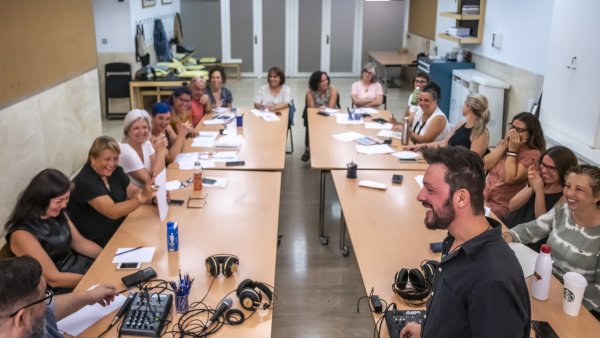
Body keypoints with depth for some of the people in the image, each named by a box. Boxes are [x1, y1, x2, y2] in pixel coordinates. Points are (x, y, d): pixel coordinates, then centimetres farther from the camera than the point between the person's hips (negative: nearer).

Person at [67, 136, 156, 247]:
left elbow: (133, 192, 4)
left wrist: (153, 196, -16)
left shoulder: (115, 171, 2)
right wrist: (142, 197, -38)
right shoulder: (85, 181, -21)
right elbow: (112, 212, -28)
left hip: (119, 230, 7)